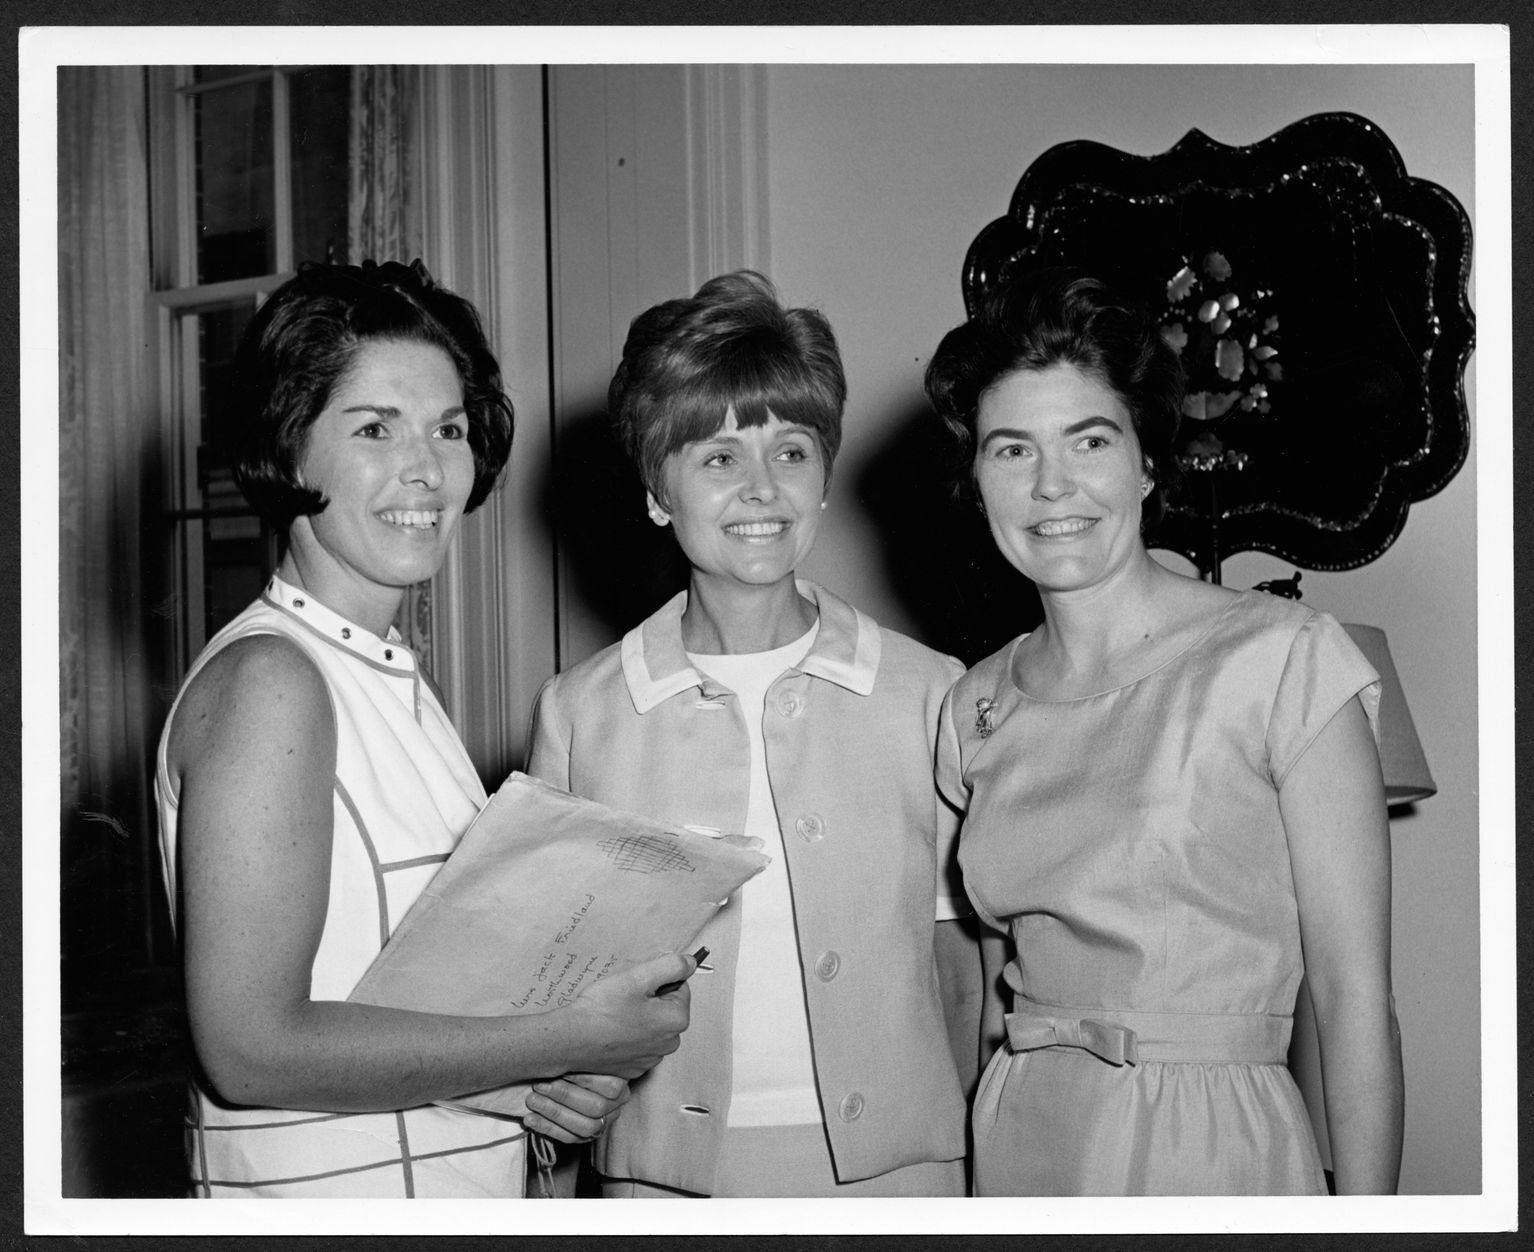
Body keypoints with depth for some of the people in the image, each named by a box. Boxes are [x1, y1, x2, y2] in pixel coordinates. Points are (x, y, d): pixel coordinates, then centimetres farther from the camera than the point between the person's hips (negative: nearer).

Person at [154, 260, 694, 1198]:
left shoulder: (397, 680, 6)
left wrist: (573, 1083, -7)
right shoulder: (268, 680, -18)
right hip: (319, 1191, -7)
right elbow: (253, 1048, -22)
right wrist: (572, 1040, -20)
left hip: (460, 1184, 8)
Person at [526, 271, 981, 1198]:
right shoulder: (578, 711, 0)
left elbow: (966, 962, 4)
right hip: (666, 1174, 0)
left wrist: (973, 1162, -2)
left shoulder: (930, 694, -1)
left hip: (893, 1167, 0)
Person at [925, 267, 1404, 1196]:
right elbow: (997, 975, 11)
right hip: (1014, 1146, 4)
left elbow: (1356, 999, -11)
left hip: (1209, 1150, -4)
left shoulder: (1284, 658, -12)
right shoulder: (978, 707, 4)